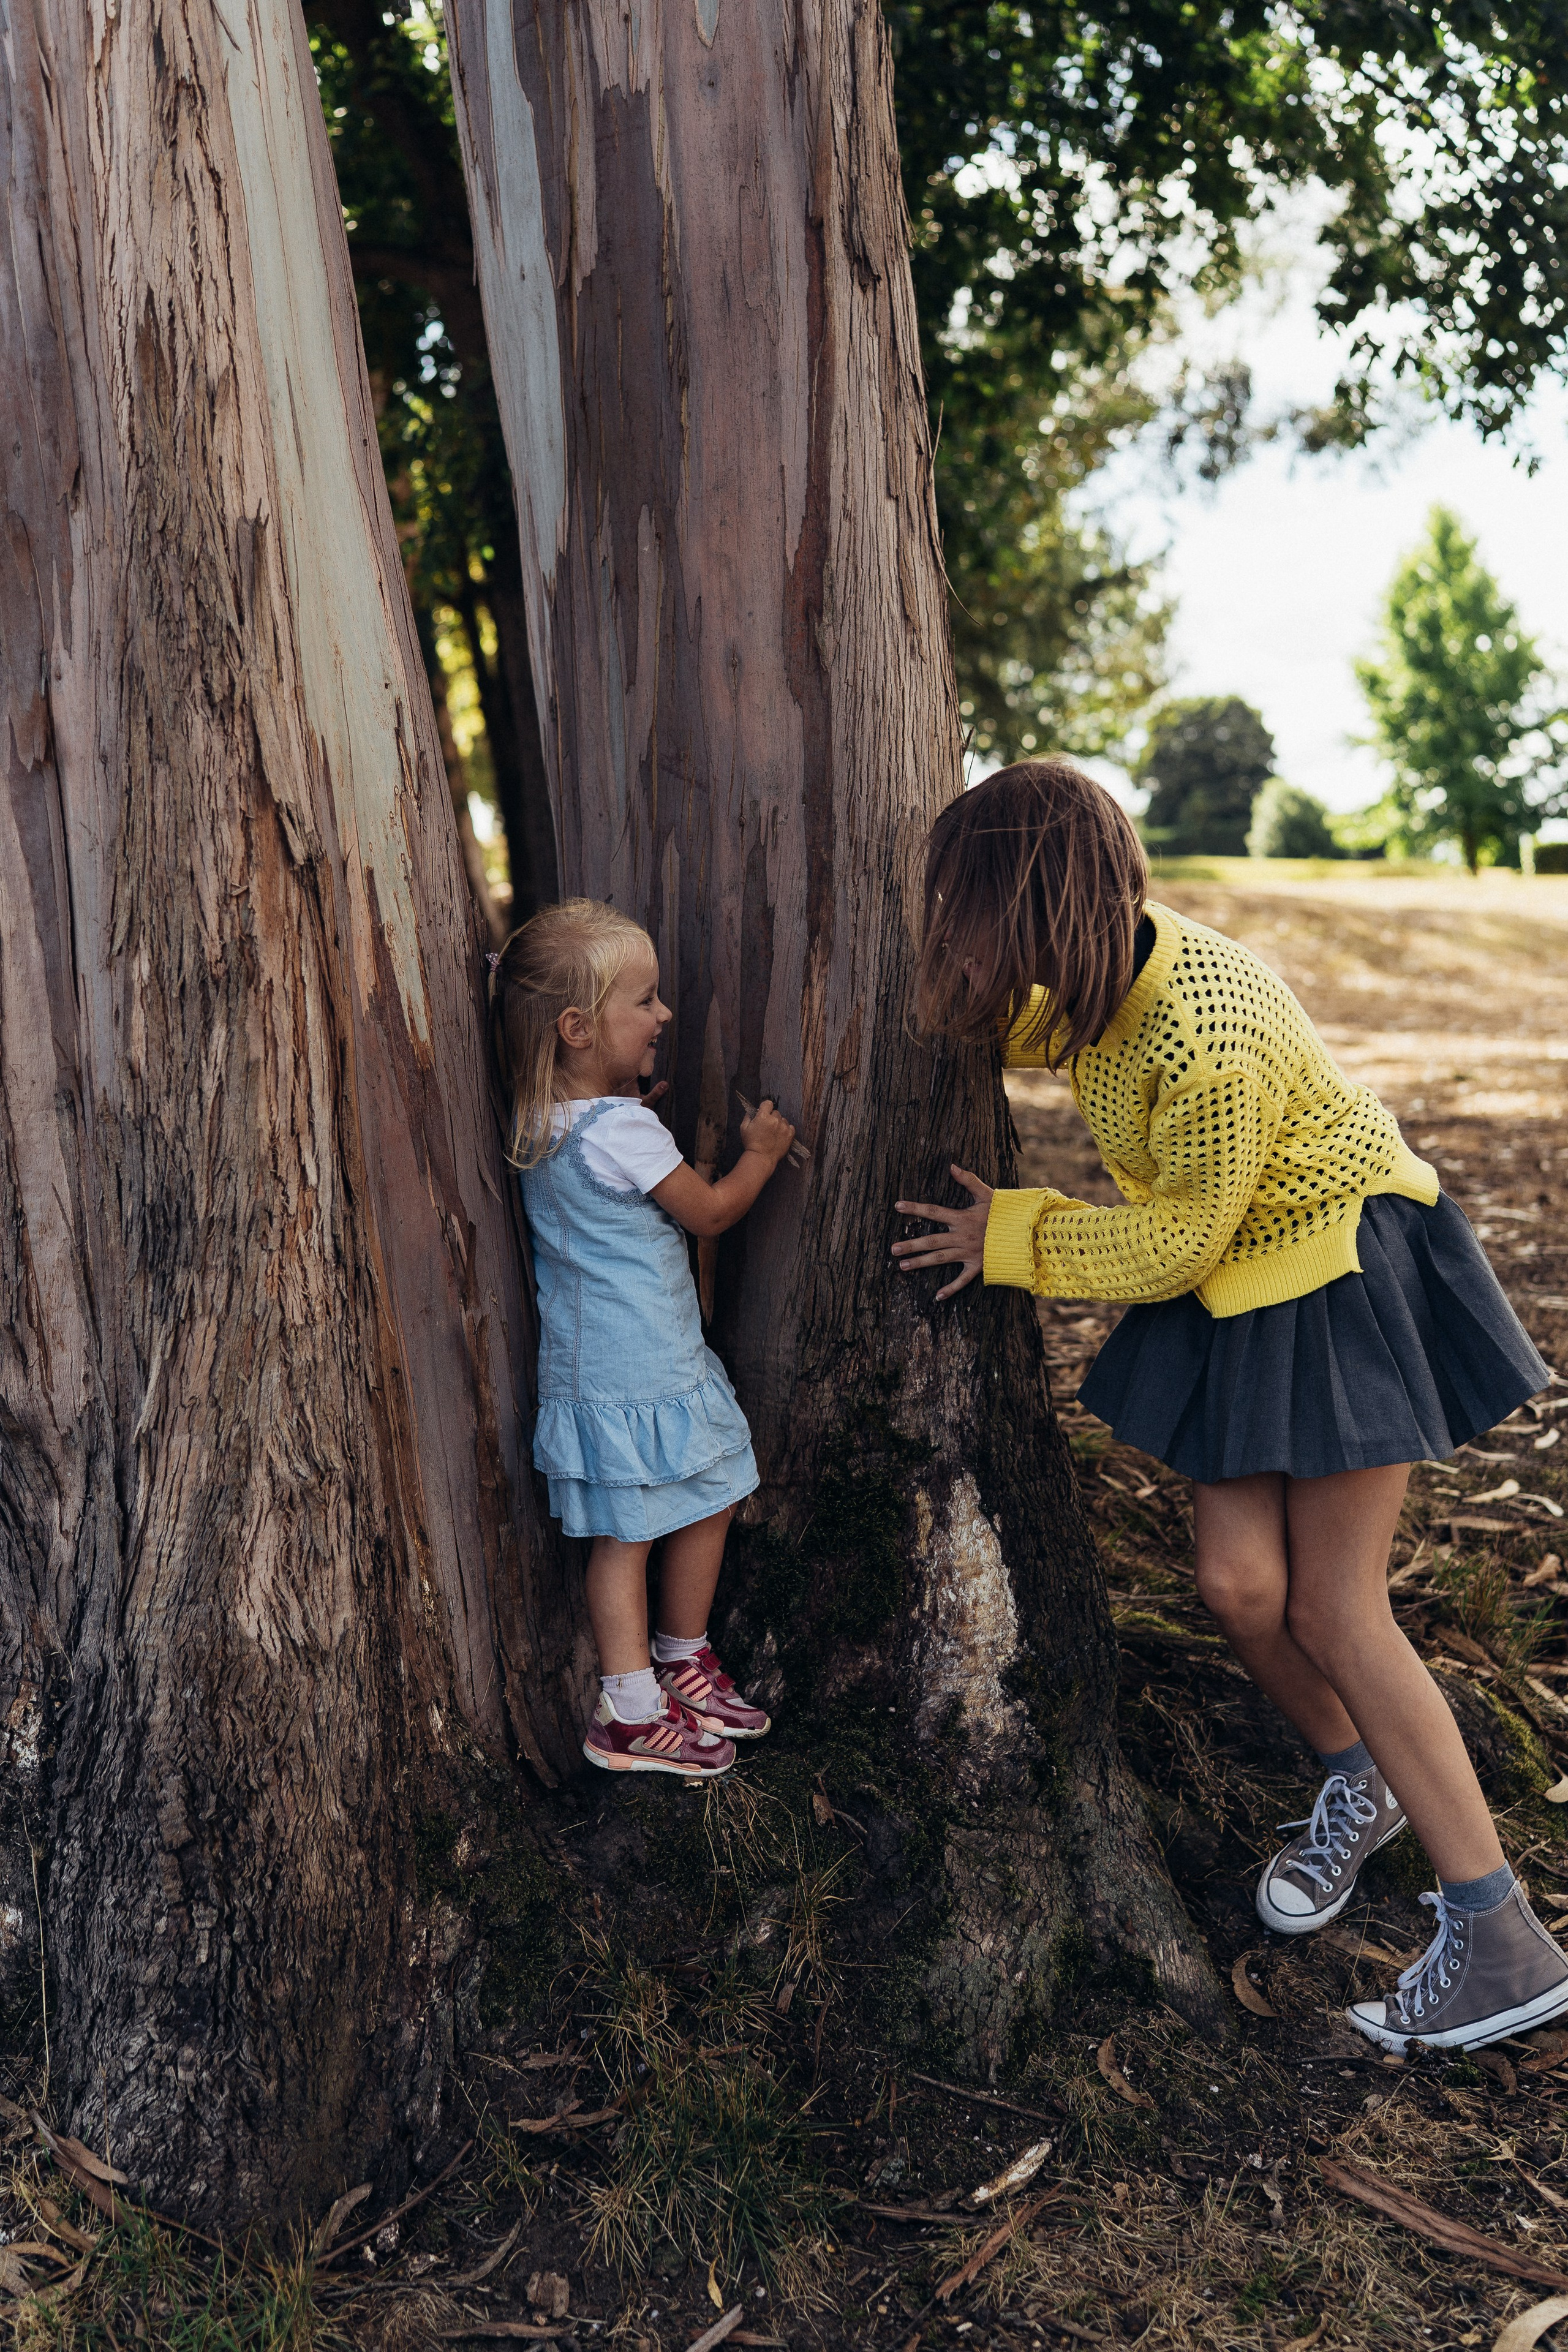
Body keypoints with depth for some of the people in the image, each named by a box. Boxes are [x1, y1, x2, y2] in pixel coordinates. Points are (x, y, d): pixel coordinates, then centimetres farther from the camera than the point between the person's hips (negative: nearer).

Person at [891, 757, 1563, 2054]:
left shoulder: (1207, 1046, -32)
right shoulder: (1110, 970, -6)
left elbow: (1172, 1249, -19)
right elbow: (1034, 1021, 20)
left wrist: (1009, 1235, -9)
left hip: (1343, 1278, -7)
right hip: (1235, 1302, 7)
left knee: (1334, 1612, -5)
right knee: (1241, 1584, 1)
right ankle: (1358, 1786, 30)